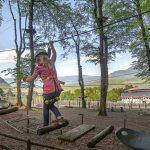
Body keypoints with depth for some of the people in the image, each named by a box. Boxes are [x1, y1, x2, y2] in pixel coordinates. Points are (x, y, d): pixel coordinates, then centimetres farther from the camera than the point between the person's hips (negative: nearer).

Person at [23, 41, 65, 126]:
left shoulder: (39, 68, -2)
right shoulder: (51, 62, 10)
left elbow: (31, 79, 6)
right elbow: (54, 54, 30)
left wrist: (25, 79, 26)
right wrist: (51, 45, 41)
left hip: (49, 91, -5)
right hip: (58, 89, 5)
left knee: (46, 108, 17)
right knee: (51, 105, 28)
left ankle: (46, 126, 24)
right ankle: (59, 117, 10)